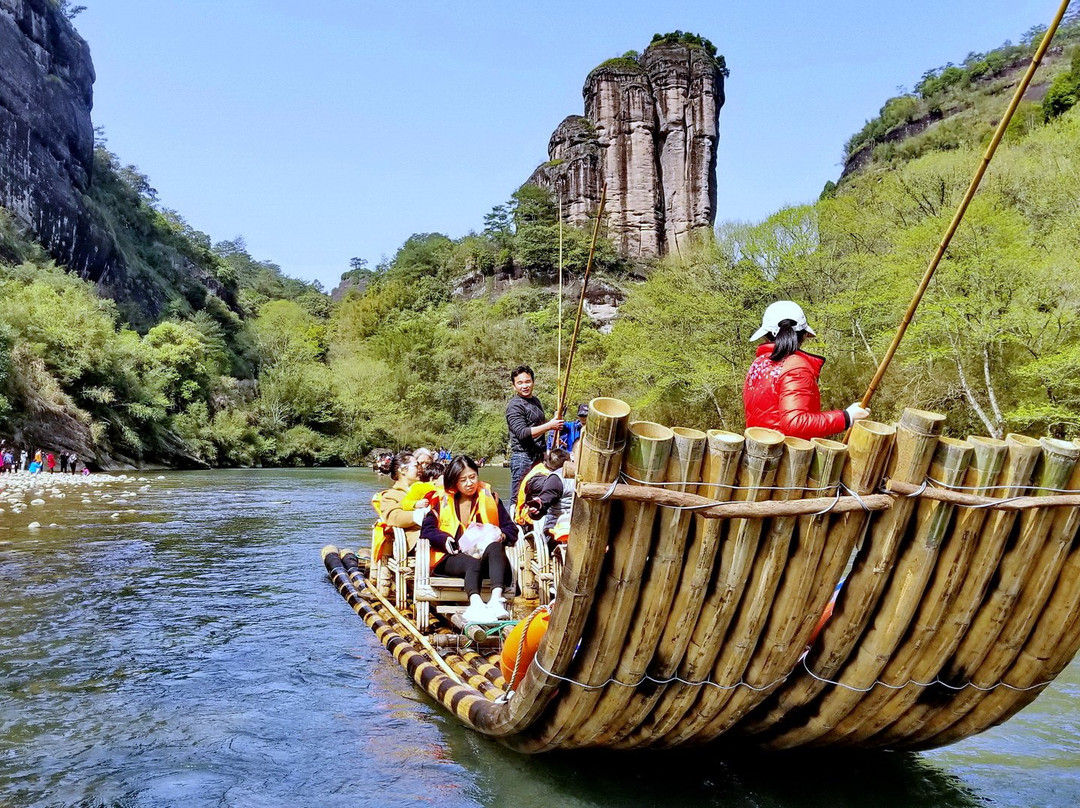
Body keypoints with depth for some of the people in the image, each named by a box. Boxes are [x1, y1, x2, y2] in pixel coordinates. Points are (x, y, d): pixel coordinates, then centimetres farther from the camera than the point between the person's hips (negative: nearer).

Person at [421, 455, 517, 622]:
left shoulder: (490, 498, 19)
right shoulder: (443, 500, 18)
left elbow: (511, 528, 15)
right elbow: (426, 528, 10)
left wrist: (501, 536, -9)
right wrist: (444, 539, -10)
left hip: (484, 555, 2)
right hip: (453, 557, -1)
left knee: (495, 547, -34)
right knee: (473, 563, -37)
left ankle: (496, 599, -54)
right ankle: (476, 603, -64)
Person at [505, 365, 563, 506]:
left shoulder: (535, 401, 16)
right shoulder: (514, 406, -12)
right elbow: (523, 433, -22)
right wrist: (549, 426, -22)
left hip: (538, 455, 8)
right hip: (523, 457, -8)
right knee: (519, 499, -5)